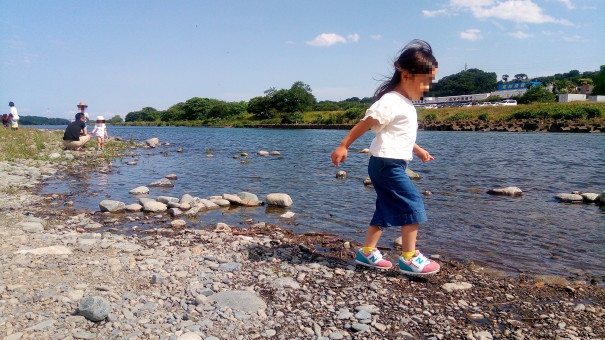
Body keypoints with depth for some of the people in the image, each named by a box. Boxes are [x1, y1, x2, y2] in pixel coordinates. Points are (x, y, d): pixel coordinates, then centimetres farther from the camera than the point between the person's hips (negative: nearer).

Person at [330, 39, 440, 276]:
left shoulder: (406, 103, 16)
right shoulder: (390, 102, -15)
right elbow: (365, 124, -16)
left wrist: (417, 150, 27)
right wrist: (343, 146, -16)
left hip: (394, 163, 10)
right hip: (387, 163, -10)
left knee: (387, 209, 13)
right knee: (413, 206, -8)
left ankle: (367, 252, 21)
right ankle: (409, 259, 1)